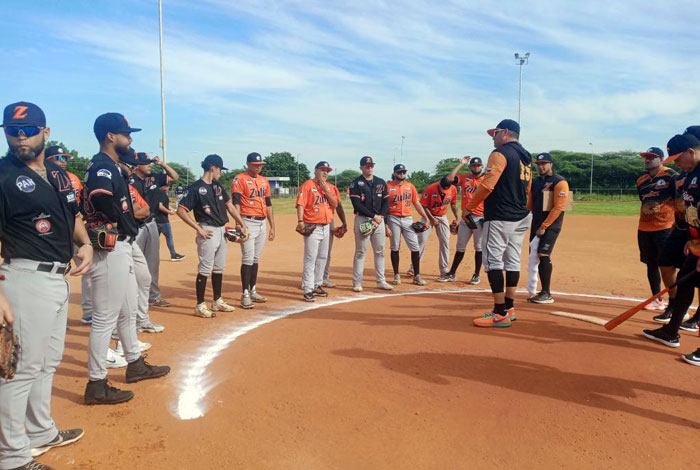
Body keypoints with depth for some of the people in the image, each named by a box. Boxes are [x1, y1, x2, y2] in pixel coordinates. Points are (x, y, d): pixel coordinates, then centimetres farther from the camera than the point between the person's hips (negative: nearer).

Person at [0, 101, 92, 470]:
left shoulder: (58, 173, 11)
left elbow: (72, 215, 21)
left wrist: (85, 243, 0)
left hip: (59, 278, 8)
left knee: (48, 362, 20)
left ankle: (41, 433, 37)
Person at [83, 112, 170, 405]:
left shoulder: (110, 166, 15)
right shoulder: (103, 167, -15)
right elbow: (101, 198, -30)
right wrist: (126, 226, -17)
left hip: (121, 248, 10)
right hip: (110, 250, -10)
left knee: (128, 311, 20)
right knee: (105, 318, -2)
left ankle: (135, 365, 35)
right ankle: (96, 385, 9)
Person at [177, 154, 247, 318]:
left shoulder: (218, 186, 12)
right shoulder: (196, 188, -11)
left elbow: (229, 205, 16)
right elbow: (181, 210, -14)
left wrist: (242, 223, 7)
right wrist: (199, 229, -16)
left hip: (222, 231, 8)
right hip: (208, 232, -8)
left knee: (219, 268, 15)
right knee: (205, 269, -3)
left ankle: (217, 301, 27)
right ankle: (200, 306, 5)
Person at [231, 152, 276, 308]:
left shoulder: (264, 180, 15)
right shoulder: (239, 179, -5)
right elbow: (236, 203, -14)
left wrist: (272, 227, 15)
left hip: (262, 223, 6)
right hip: (248, 223, -6)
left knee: (256, 259, 11)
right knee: (248, 259, -9)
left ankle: (253, 291, 19)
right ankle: (245, 295, -4)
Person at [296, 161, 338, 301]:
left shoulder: (329, 186, 13)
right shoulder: (307, 185, -6)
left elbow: (335, 203, 3)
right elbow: (300, 204, -14)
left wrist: (326, 189, -7)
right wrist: (300, 221, -25)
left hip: (326, 227, 7)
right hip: (312, 227, -7)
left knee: (322, 257, 14)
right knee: (310, 258, -9)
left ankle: (317, 285, 26)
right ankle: (308, 290, -6)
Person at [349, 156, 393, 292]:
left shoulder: (381, 182, 12)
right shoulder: (356, 183, -3)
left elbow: (386, 201, 9)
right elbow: (357, 204, -11)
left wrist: (380, 216, -7)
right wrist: (373, 216, -15)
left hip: (379, 219, 5)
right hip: (362, 219, -4)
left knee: (380, 251, 8)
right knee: (360, 252, -2)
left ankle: (380, 281, 17)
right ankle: (357, 282, 3)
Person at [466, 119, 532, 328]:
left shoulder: (500, 154, -11)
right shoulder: (525, 157, 17)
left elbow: (487, 185, -20)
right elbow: (527, 189, 20)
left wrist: (468, 208, -13)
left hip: (500, 217, -10)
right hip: (521, 217, 10)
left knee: (493, 261, -8)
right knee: (512, 261, 13)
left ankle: (500, 314, -8)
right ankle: (509, 308, 20)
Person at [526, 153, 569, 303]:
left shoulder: (559, 182, -9)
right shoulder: (535, 182, 14)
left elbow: (558, 208, -16)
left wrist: (544, 226, -17)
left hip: (551, 225, -8)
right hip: (536, 225, 8)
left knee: (543, 255, -17)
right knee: (534, 256, 7)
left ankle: (546, 294, -12)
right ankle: (544, 291, 17)